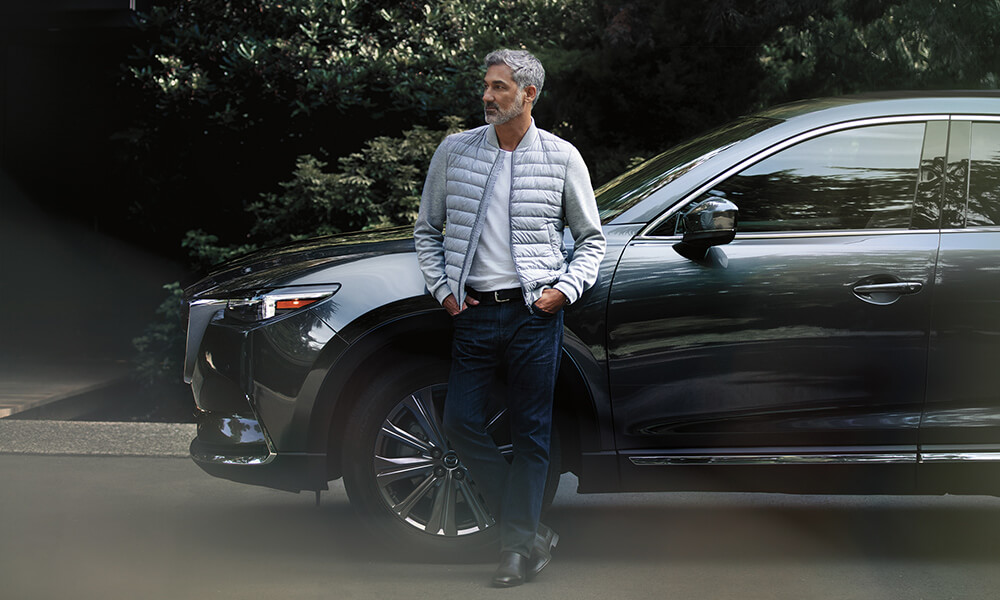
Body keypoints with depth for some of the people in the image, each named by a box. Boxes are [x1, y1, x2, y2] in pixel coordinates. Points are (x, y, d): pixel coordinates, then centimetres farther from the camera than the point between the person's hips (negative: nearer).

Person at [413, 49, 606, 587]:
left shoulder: (562, 157, 3)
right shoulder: (455, 151, 6)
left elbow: (590, 238, 12)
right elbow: (427, 229, 16)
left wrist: (566, 288, -3)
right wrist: (442, 287, 4)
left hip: (534, 313, -2)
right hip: (474, 311, 2)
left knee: (530, 433, 1)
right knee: (460, 423, -4)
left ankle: (516, 543, 11)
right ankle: (530, 534, 8)